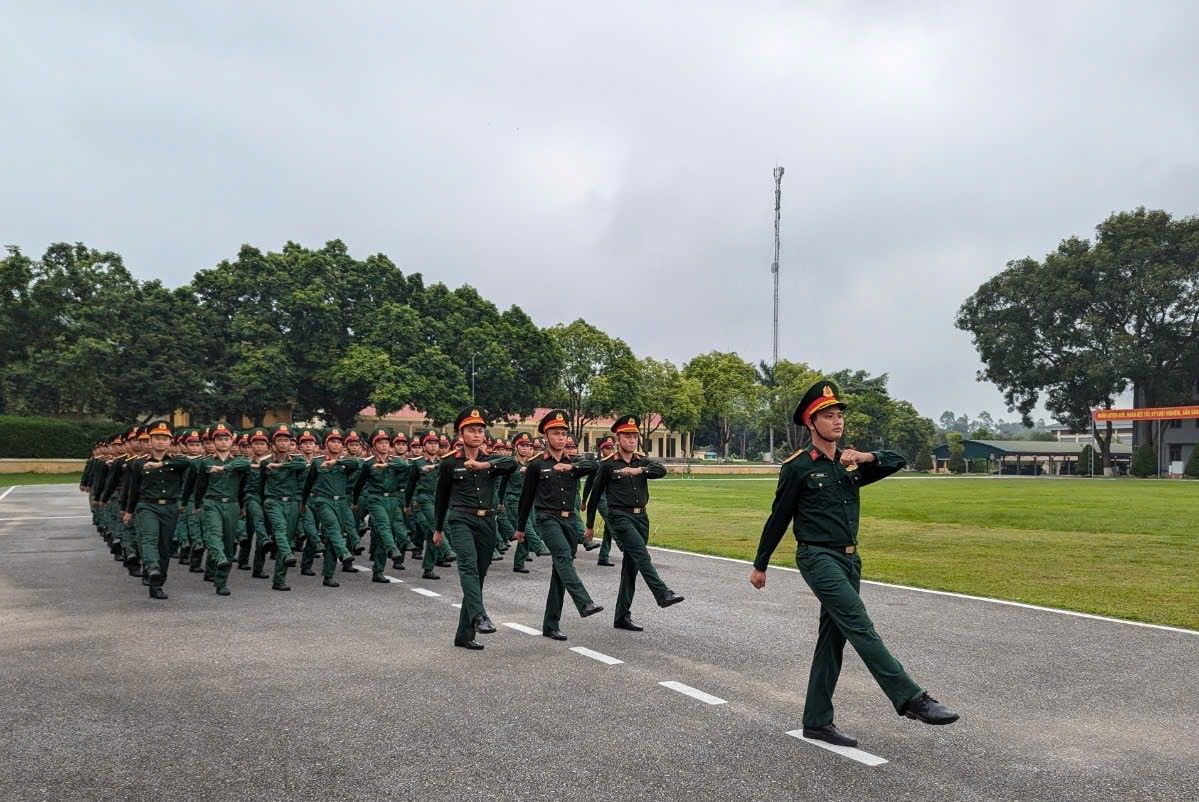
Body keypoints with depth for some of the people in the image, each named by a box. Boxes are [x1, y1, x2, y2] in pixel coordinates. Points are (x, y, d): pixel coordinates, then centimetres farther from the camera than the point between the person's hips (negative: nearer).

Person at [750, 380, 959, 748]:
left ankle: (817, 721, 16)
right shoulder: (798, 467, -6)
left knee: (832, 639, 9)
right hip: (818, 558, -7)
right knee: (860, 626, -17)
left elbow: (899, 461, 13)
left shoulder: (850, 463, 11)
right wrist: (760, 565, 4)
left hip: (849, 559, 7)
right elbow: (778, 519, -1)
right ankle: (911, 699, -19)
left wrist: (867, 457, -7)